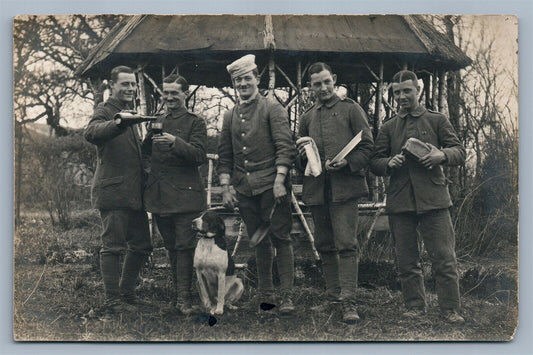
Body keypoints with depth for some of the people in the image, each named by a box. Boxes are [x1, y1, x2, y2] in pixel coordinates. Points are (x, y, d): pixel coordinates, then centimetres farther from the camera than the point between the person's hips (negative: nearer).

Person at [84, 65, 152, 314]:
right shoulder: (105, 110, -5)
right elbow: (91, 133, -30)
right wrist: (119, 123, -45)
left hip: (135, 193, 9)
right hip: (113, 190, -9)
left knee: (141, 246, 12)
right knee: (113, 246, -5)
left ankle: (126, 293, 26)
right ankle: (112, 300, 2)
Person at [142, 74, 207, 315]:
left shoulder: (195, 123, 1)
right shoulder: (156, 123, 18)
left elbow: (199, 155, -12)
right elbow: (146, 154, 26)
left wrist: (175, 142, -26)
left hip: (185, 193, -5)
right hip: (159, 194, 6)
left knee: (185, 246, -7)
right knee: (171, 247, 12)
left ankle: (184, 297, -5)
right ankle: (177, 291, 21)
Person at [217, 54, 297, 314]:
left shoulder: (272, 109, 1)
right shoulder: (230, 117, 15)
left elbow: (285, 147, -7)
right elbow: (224, 157, 16)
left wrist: (279, 180, -17)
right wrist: (226, 188, 5)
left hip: (271, 186, -5)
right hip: (244, 189, 5)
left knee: (280, 238, -4)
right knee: (259, 241, 11)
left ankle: (287, 297, -1)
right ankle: (264, 293, 20)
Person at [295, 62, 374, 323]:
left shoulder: (350, 109, 6)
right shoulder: (307, 118, 20)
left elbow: (367, 145, 1)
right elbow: (301, 160, 26)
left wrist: (347, 162, -15)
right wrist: (302, 152, 2)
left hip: (344, 186, -5)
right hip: (316, 189, 5)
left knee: (346, 244, -11)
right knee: (324, 246, 10)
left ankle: (348, 302, -11)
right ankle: (333, 296, 20)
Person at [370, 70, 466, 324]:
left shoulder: (437, 120, 11)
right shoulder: (388, 128, 17)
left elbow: (460, 152, 7)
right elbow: (375, 162, 14)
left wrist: (442, 155, -15)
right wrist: (389, 163, -9)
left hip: (433, 198, -2)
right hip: (399, 201, 2)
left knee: (444, 257, -5)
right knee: (406, 260, 5)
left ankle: (450, 309, 3)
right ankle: (415, 307, 15)